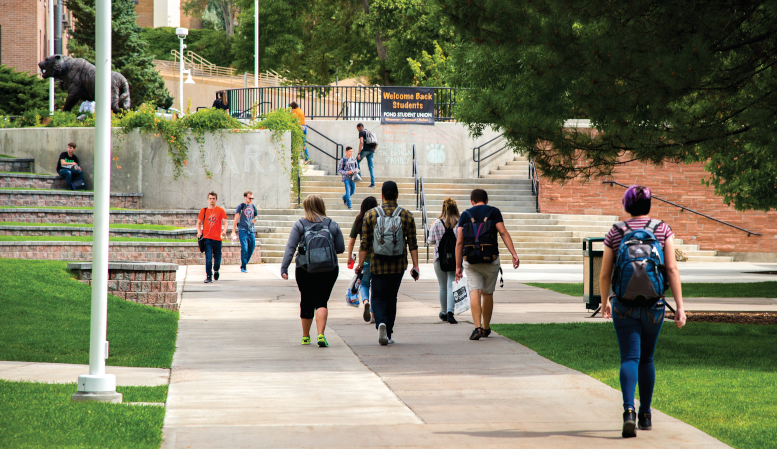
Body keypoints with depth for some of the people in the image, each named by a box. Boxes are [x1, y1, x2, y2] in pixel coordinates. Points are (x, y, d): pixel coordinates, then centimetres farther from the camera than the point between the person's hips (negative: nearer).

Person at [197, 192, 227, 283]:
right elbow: (199, 222, 12)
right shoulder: (204, 210, 6)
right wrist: (199, 232, -6)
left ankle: (216, 270, 39)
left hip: (217, 238, 1)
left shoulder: (220, 211, 3)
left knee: (217, 258, 10)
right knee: (208, 258, -11)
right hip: (207, 238, -1)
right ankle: (209, 276, -8)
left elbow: (225, 222, -1)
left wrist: (224, 231, -20)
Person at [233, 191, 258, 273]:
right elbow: (236, 219, -1)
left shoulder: (253, 207, 14)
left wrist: (254, 220, 0)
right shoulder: (241, 206, 0)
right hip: (243, 230, -5)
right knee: (244, 248, -12)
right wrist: (233, 231, -6)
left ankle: (244, 264, 20)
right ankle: (243, 267, -5)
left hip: (251, 230, 5)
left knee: (251, 249, 3)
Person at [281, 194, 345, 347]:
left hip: (305, 270, 0)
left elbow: (290, 247, -10)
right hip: (328, 270, 0)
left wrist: (284, 268, -11)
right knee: (321, 301, -1)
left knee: (306, 302, 15)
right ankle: (321, 335, -20)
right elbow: (341, 248, 4)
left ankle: (305, 336, 28)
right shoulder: (332, 225, 0)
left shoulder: (299, 225, -3)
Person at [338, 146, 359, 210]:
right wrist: (347, 172, -18)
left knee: (353, 191, 11)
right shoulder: (343, 160, -7)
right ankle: (349, 206, -12)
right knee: (348, 190, -13)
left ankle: (344, 198, 40)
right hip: (346, 177, -5)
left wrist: (356, 170, -6)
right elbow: (339, 170, -5)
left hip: (352, 177, 5)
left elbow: (356, 167, 19)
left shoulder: (353, 159, 5)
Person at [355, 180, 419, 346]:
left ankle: (381, 322, -22)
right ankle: (388, 334, 16)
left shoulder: (370, 215, -3)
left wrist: (360, 264, 4)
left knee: (378, 297, 5)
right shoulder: (407, 216, -1)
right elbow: (412, 244, -1)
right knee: (391, 298, 14)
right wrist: (415, 266, 1)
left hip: (378, 265, -1)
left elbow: (365, 244, -3)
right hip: (398, 265, 1)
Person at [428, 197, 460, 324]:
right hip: (456, 258, 0)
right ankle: (450, 311, -20)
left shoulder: (437, 223, -5)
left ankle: (444, 313, 25)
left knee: (443, 287, 14)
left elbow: (431, 241, 2)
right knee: (451, 285, -3)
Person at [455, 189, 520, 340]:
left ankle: (477, 327, -22)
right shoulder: (493, 212, 6)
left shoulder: (466, 215, 8)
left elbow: (459, 241, 3)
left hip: (471, 259, 0)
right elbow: (503, 233, -6)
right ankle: (486, 328, 25)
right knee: (488, 293, 13)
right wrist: (514, 254, -10)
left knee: (474, 292, -5)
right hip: (490, 259, 0)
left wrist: (458, 266, 6)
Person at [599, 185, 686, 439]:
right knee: (646, 359, 17)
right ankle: (645, 415, 25)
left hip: (624, 305, -1)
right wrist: (680, 306, -7)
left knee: (629, 359, -4)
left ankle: (628, 411, -27)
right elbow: (672, 269, -8)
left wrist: (604, 302, 20)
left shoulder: (615, 233, 0)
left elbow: (605, 275, 3)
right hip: (654, 306, 1)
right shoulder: (662, 230, 0)